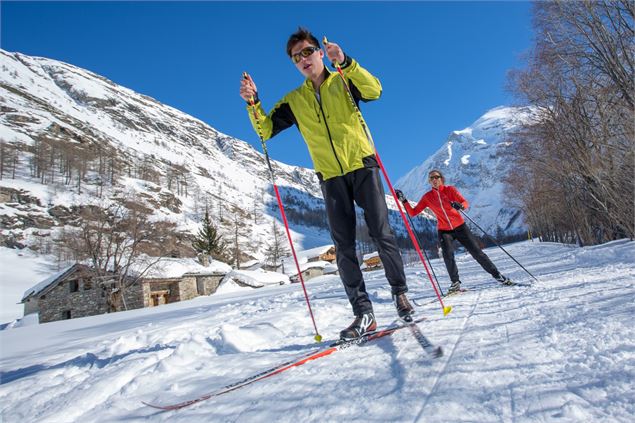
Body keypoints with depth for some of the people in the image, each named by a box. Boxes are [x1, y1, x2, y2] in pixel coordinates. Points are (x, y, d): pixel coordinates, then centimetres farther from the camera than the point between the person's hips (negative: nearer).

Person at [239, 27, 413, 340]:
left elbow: (374, 91, -12)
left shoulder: (343, 82, 6)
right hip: (331, 178, 2)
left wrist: (345, 62, -24)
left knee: (382, 234, -4)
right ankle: (363, 313, 6)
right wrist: (253, 103, -10)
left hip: (363, 166, -2)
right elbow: (265, 129, 8)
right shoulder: (293, 100, 12)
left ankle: (400, 292, 17)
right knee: (344, 248, -2)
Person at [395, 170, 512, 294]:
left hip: (460, 226, 0)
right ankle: (455, 283, -7)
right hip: (444, 230, 1)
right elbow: (413, 212, -3)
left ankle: (497, 275, 16)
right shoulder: (427, 197, -1)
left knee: (477, 252, 1)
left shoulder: (450, 189, -5)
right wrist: (403, 200, -15)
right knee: (448, 256, -20)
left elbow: (465, 203, -16)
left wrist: (460, 206, -39)